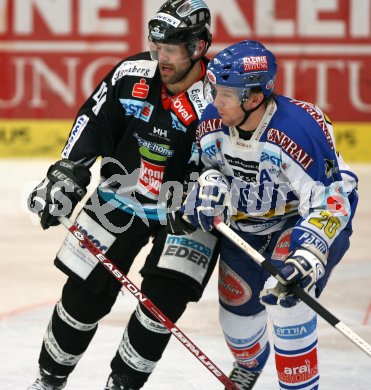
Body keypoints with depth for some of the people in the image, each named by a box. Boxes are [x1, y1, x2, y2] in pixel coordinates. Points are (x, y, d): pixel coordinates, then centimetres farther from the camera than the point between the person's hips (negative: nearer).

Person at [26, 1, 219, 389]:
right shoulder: (132, 74, -10)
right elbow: (92, 124, 2)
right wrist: (65, 176, -5)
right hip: (120, 198, 3)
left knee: (165, 298, -16)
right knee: (84, 295, 3)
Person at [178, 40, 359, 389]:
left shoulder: (300, 129, -35)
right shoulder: (211, 123, -17)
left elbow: (329, 199, -33)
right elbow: (207, 166, 3)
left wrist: (309, 253, -44)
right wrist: (208, 189, -21)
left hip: (301, 221, -6)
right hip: (245, 225, 6)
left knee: (283, 298, -27)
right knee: (236, 311, 12)